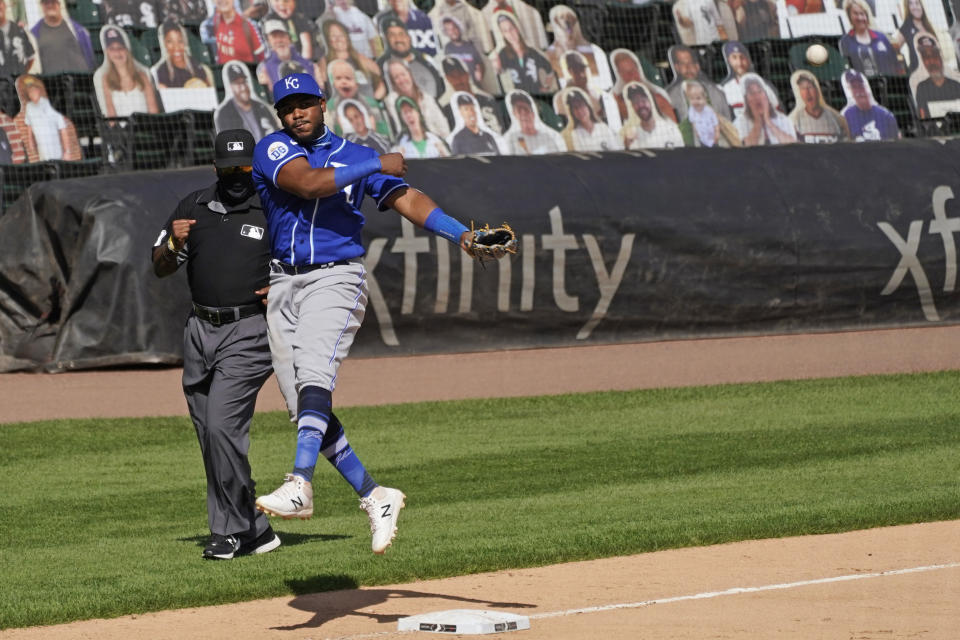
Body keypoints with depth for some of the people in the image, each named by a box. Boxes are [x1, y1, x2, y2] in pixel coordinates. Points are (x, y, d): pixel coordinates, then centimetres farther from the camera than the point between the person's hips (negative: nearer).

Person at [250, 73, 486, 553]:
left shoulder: (355, 155, 10)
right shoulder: (273, 149, 6)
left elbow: (406, 199, -1)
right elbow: (308, 183, -14)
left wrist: (460, 234, -16)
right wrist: (378, 165, -10)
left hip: (336, 279, -2)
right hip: (284, 284, 2)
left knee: (314, 375, -27)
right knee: (304, 410, -1)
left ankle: (299, 486, -40)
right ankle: (375, 497, 10)